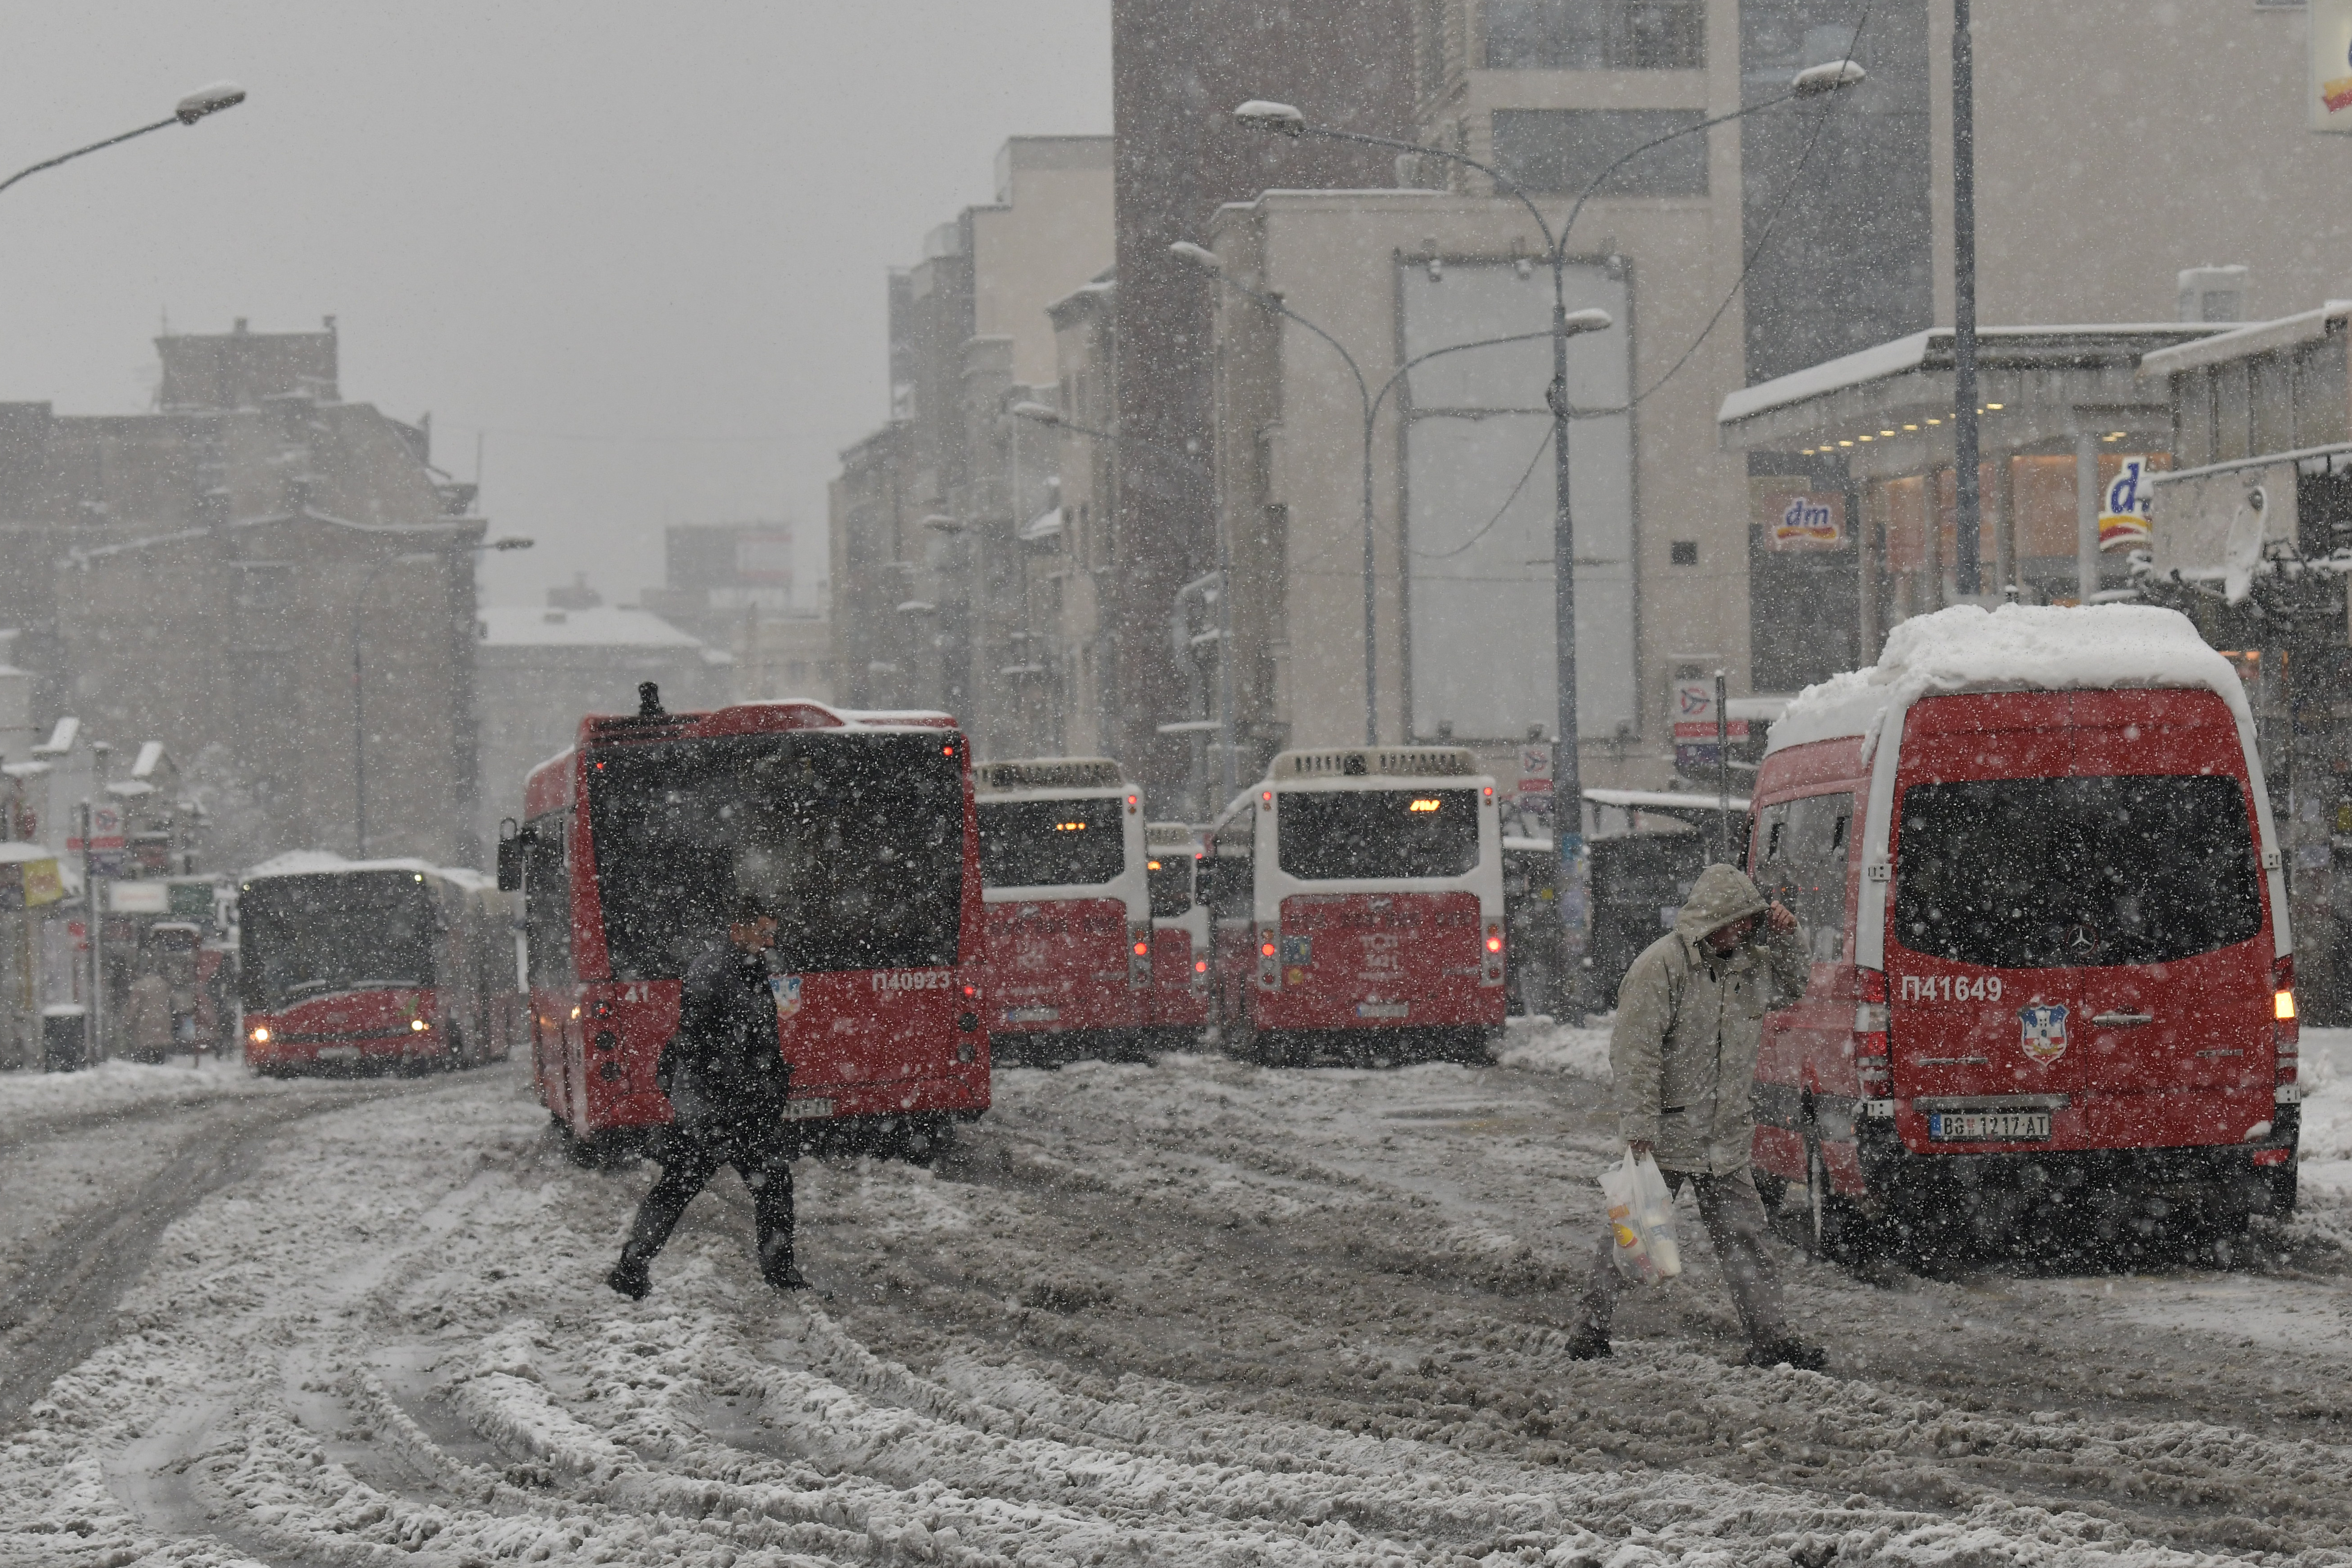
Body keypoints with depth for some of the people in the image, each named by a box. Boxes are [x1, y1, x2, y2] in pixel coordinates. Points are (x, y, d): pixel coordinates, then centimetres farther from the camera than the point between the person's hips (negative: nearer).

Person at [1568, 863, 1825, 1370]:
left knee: (1743, 1237, 5)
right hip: (1662, 1137, -6)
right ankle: (1592, 1331, 16)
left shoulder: (1748, 962, 8)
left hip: (1725, 1139, 6)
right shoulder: (1661, 966, -15)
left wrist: (1785, 938, 10)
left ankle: (1769, 1338, 7)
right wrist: (1638, 1128, -22)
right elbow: (1635, 1055, -18)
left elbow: (1789, 988, 30)